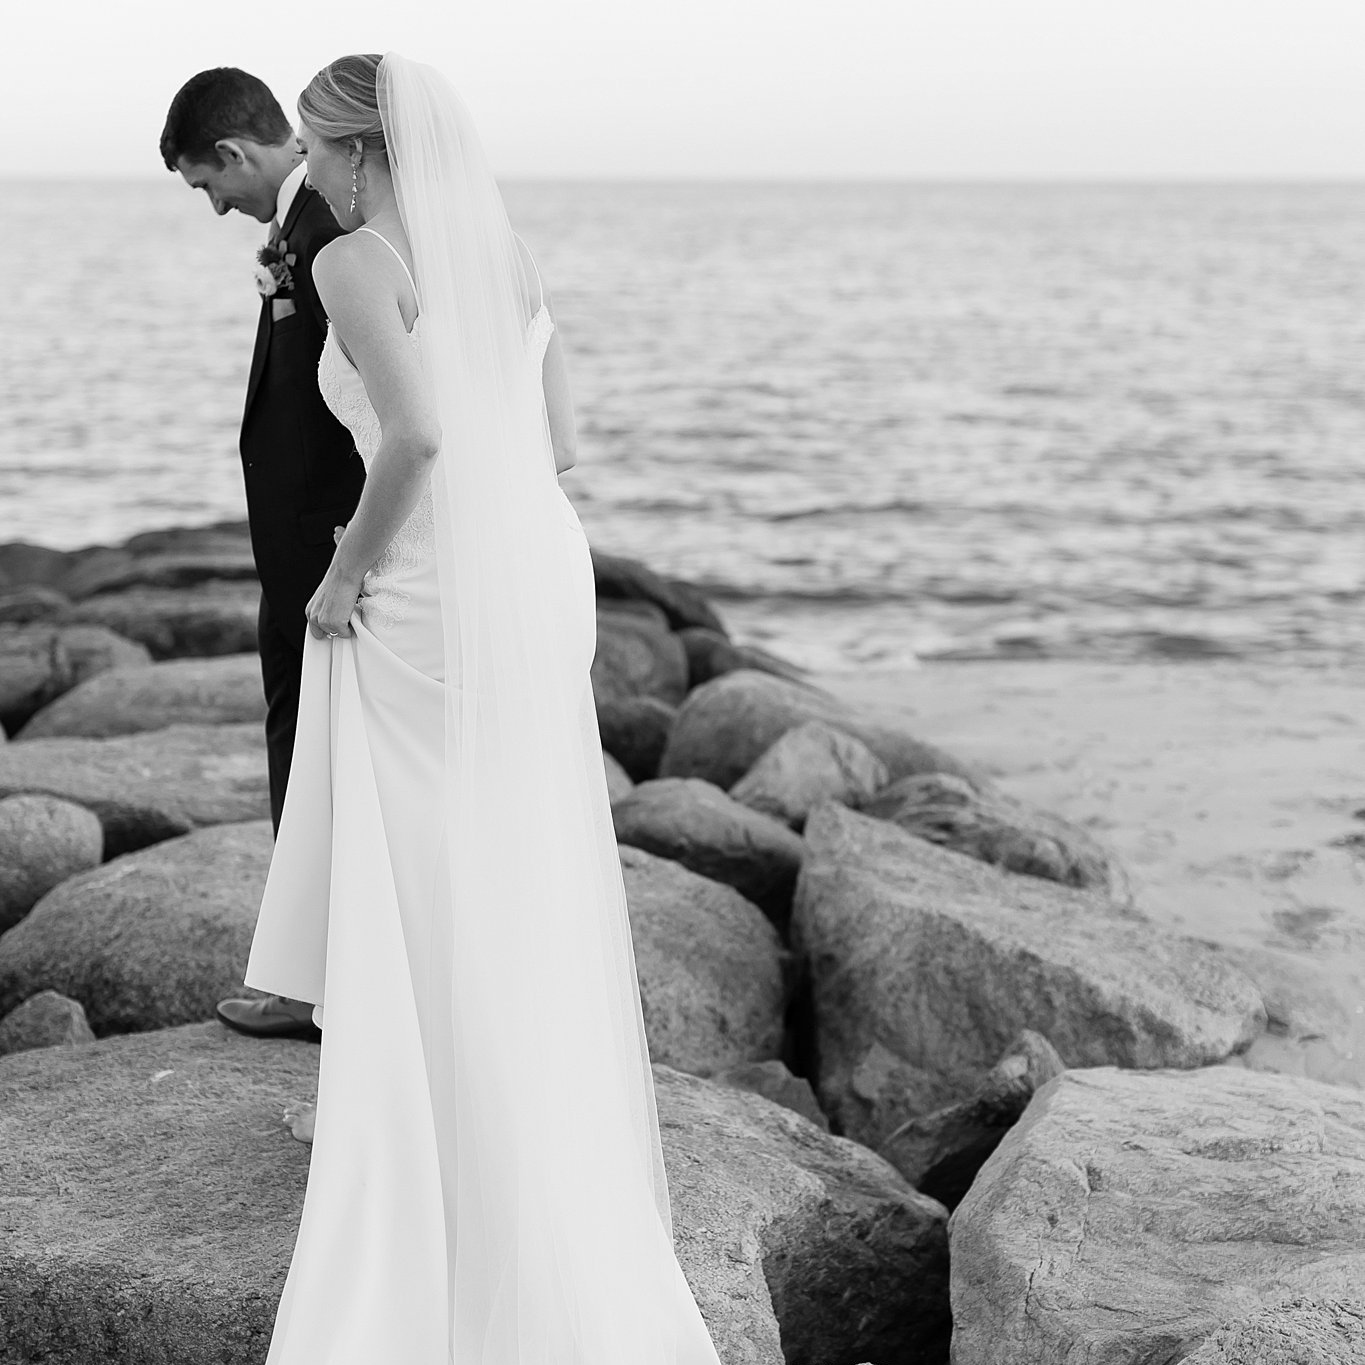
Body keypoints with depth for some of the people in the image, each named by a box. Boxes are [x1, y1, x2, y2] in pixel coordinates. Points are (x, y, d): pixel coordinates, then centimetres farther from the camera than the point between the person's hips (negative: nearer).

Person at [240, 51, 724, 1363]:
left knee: (423, 887, 3)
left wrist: (349, 568, -11)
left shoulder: (355, 262, -11)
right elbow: (556, 445, 12)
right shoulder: (511, 256, 12)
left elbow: (415, 433, -25)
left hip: (428, 598, -7)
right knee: (523, 873, 18)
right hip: (539, 567, 8)